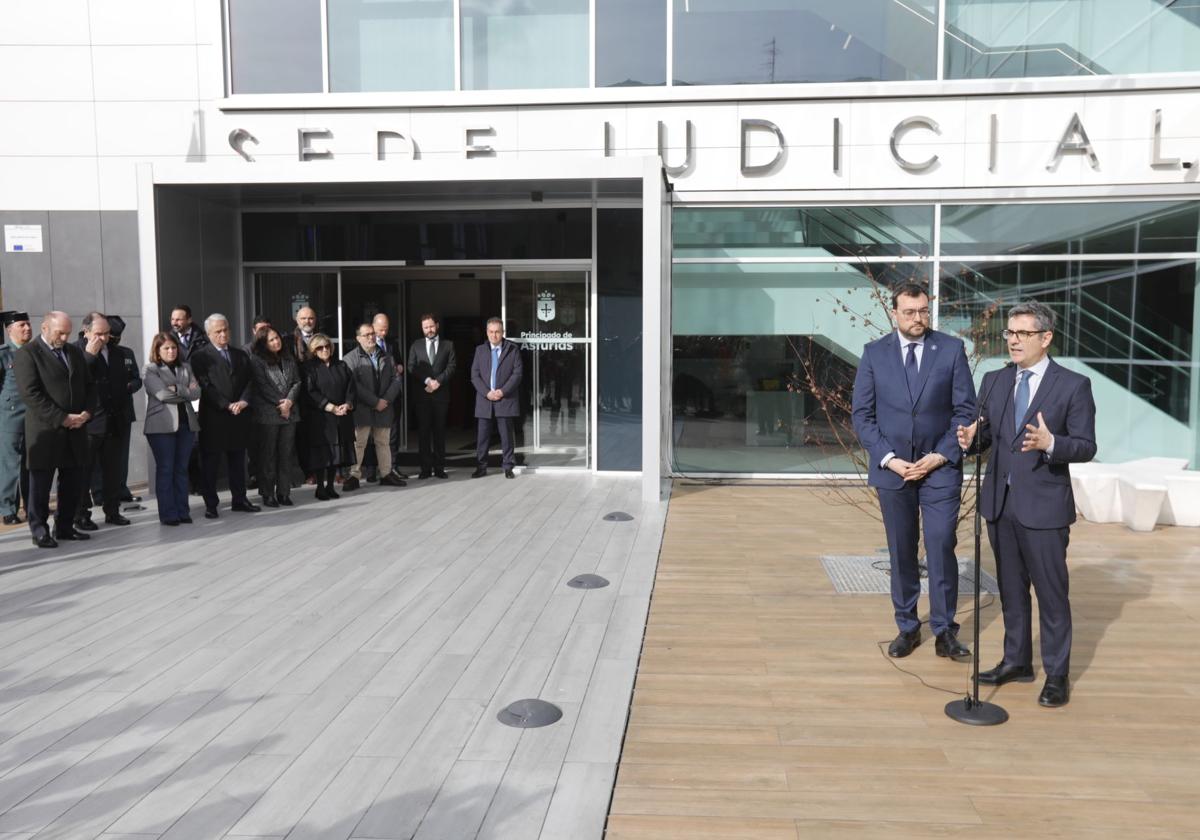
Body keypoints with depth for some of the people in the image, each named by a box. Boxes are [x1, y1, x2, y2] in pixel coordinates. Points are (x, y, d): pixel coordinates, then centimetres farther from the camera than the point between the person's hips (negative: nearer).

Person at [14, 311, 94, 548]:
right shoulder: (27, 353, -6)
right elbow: (31, 393, -14)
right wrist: (62, 418, -18)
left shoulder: (75, 352, 15)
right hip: (45, 431, -6)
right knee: (40, 483, 3)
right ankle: (39, 530, 13)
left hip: (75, 429, 6)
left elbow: (89, 385, 16)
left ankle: (65, 526, 21)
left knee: (73, 481, 9)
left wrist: (86, 412, -3)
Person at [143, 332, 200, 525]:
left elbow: (196, 393, 2)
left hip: (186, 423, 4)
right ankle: (168, 514, 5)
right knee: (165, 469, 0)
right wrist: (186, 392, -5)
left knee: (182, 468, 8)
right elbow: (163, 395, -14)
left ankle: (182, 511, 13)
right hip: (162, 425, -4)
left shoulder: (185, 368, 14)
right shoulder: (151, 370, -1)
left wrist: (177, 389, -12)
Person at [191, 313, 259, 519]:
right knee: (210, 462, 2)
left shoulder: (240, 355, 15)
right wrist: (227, 406, -16)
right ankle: (210, 505, 8)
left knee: (237, 460, 11)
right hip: (213, 417, -4)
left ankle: (239, 500, 19)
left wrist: (243, 401, -10)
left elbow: (249, 382, 9)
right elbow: (205, 386, -10)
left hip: (239, 415, 5)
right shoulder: (200, 356, -2)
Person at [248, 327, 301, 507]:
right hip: (267, 414, -5)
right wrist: (280, 404, -9)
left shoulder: (288, 360, 14)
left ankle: (284, 492, 12)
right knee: (268, 455, 0)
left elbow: (297, 382, 8)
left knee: (286, 454, 5)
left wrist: (289, 401, -8)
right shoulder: (256, 360, -3)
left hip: (289, 413, 5)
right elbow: (262, 386, -8)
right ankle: (268, 494, 7)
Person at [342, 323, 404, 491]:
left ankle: (386, 474, 19)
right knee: (358, 443, -1)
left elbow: (396, 379, 6)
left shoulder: (386, 357, 12)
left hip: (384, 408, 5)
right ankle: (354, 476, 5)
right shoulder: (351, 358, -5)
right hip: (362, 409, -5)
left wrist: (386, 400, -9)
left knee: (383, 442, 12)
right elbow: (354, 385, -13)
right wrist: (375, 402, -16)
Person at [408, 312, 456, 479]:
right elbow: (411, 367, 2)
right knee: (423, 432, 1)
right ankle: (426, 467, 4)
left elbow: (452, 366, -1)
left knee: (439, 431, 3)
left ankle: (439, 467, 7)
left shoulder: (448, 345, 8)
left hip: (441, 394, 0)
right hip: (421, 395, 1)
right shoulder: (416, 345, 11)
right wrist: (427, 380, -11)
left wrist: (438, 381, -13)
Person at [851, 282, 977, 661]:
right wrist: (888, 459, -10)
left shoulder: (952, 349, 0)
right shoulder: (874, 353, 1)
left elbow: (965, 410, 0)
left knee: (941, 547, -5)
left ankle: (944, 632, 8)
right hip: (892, 469, 1)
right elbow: (862, 414, 0)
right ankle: (907, 627, 22)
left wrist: (942, 456, -10)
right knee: (901, 552, 9)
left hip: (940, 467, -1)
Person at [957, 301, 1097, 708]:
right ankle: (1017, 660, 31)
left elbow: (1086, 446, -8)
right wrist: (970, 439, -15)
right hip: (999, 503, 5)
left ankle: (1057, 675, 18)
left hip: (1044, 507, -5)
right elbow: (985, 436, 8)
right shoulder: (994, 381, 7)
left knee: (1051, 593, 4)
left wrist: (1049, 443, -28)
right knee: (1011, 589, 16)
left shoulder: (1073, 385, -6)